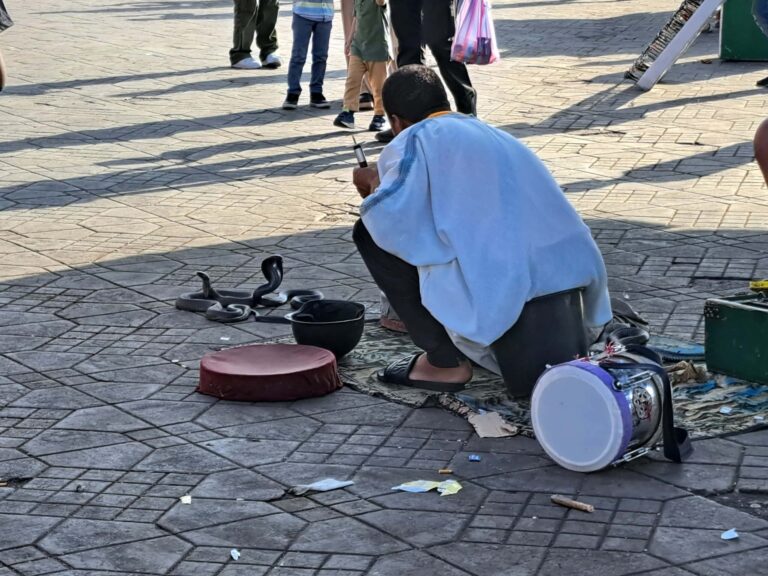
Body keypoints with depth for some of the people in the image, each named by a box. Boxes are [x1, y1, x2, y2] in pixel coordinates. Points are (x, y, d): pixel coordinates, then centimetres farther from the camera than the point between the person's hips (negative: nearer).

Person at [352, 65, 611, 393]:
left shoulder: (416, 138, 3)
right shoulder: (486, 131, 26)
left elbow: (389, 217, -10)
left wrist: (376, 187, 14)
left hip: (505, 289, -8)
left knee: (371, 233, 8)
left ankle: (446, 361, 9)